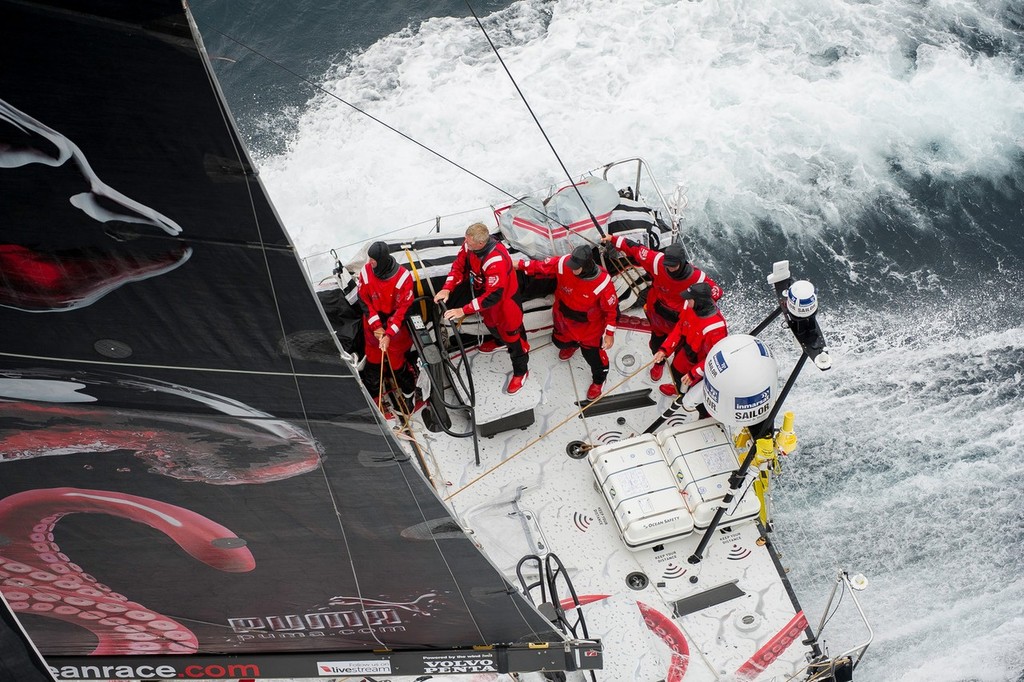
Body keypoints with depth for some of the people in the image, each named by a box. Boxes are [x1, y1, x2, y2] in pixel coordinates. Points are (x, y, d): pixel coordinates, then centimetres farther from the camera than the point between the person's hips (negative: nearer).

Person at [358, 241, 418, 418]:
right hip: (373, 323, 3)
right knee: (373, 358, 16)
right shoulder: (366, 272, -16)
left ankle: (409, 392, 33)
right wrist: (375, 325, -15)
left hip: (395, 324, -3)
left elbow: (403, 308, -21)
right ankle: (373, 391, 37)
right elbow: (364, 300, -7)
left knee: (397, 362, 7)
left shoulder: (403, 277, -27)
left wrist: (389, 334, -24)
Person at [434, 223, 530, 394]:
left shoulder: (497, 261, -43)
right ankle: (499, 341, 66)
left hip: (504, 299, -7)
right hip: (483, 292, 7)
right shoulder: (470, 244, -23)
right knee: (490, 321, 33)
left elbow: (492, 296, -39)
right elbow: (459, 266, -8)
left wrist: (463, 311, -39)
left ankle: (521, 371, 32)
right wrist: (447, 289, -22)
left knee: (511, 334, 10)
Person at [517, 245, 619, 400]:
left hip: (589, 325, -4)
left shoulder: (602, 282, -36)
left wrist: (610, 333, -17)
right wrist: (519, 265, -17)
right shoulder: (563, 263, -29)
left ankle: (599, 380, 43)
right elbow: (541, 267, -11)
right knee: (560, 341, 28)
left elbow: (611, 309, -23)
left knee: (592, 353, 9)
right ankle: (571, 344, 68)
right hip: (564, 318, 4)